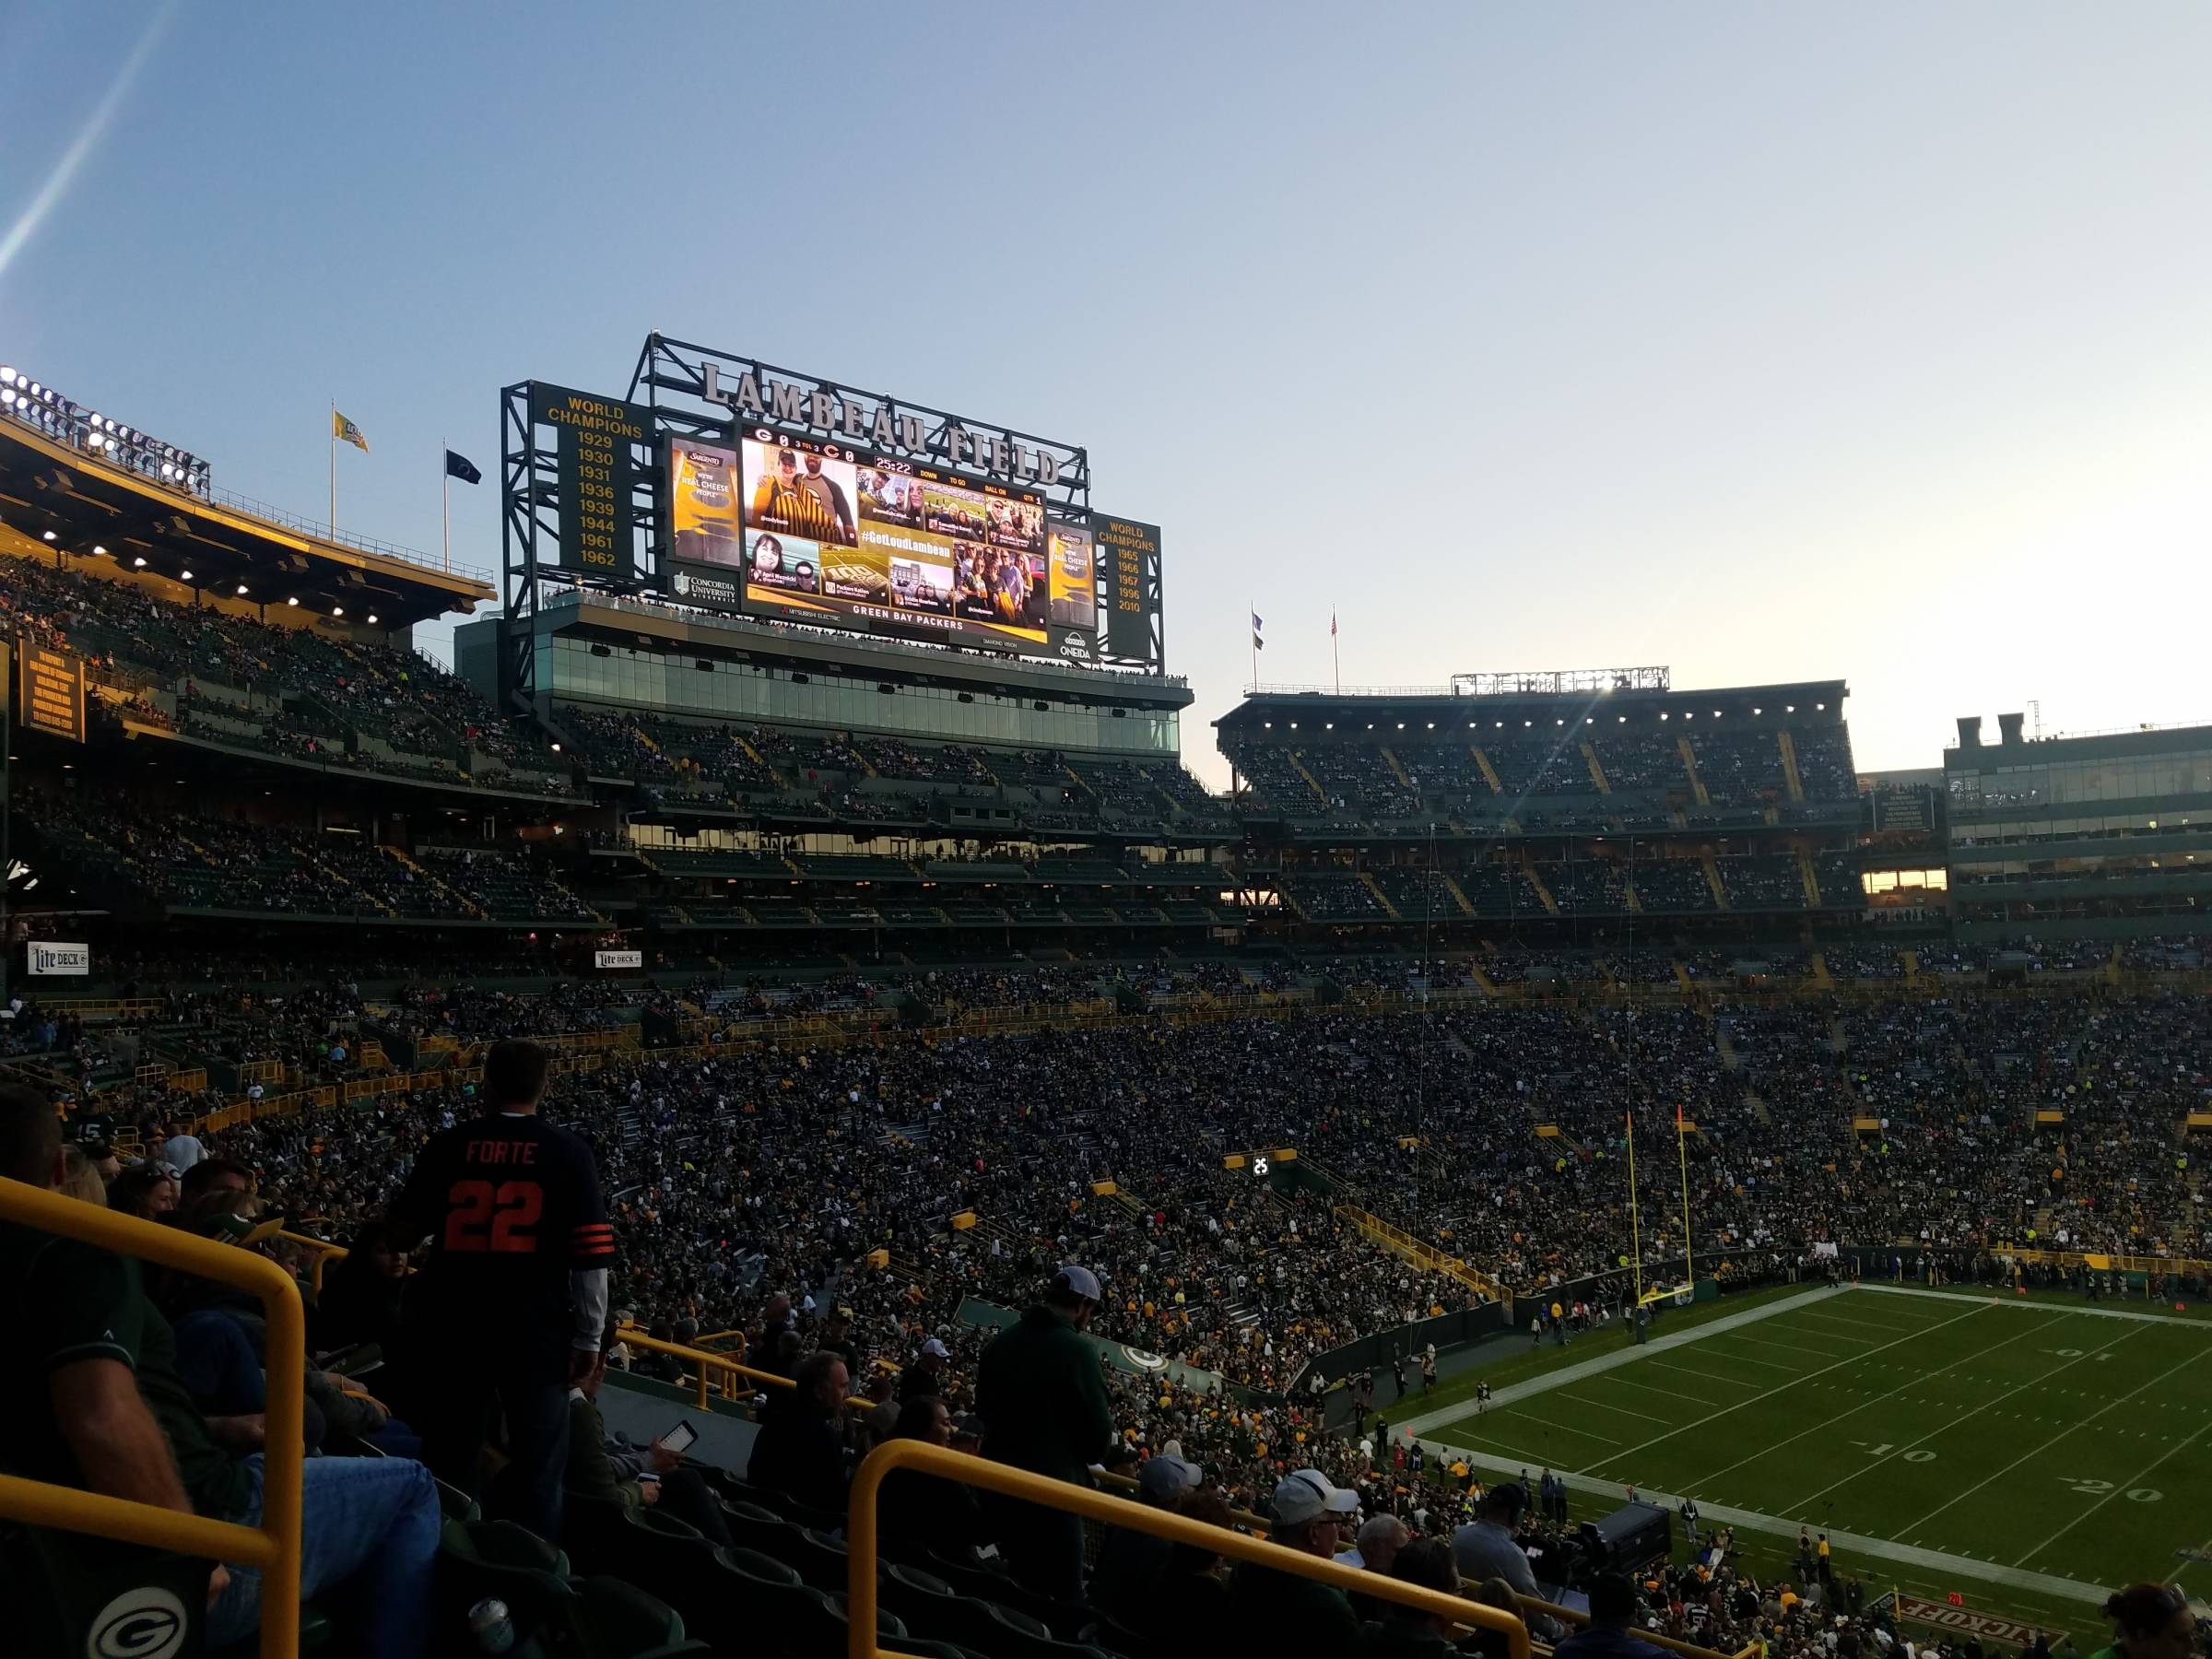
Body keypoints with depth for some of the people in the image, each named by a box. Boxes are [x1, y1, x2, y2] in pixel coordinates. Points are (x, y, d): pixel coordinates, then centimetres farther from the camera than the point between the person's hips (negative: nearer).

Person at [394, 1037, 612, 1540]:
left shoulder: (447, 1145, 1)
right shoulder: (568, 1150, -5)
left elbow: (405, 1229, 15)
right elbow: (590, 1253, -8)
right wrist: (588, 1338, -2)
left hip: (453, 1324, 2)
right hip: (535, 1329, -2)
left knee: (449, 1460, 14)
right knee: (537, 1466, 5)